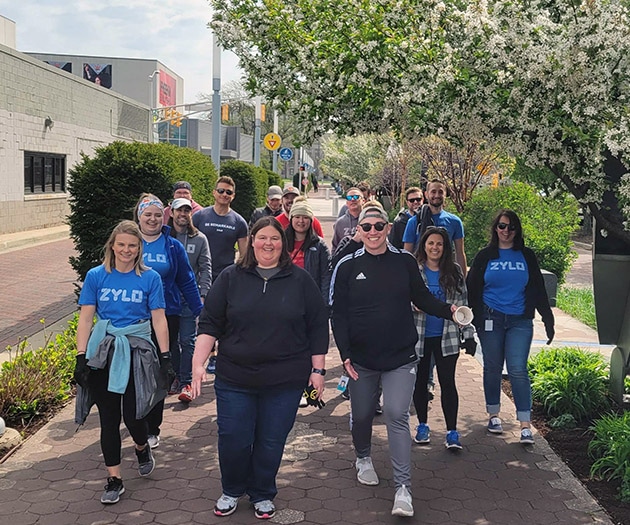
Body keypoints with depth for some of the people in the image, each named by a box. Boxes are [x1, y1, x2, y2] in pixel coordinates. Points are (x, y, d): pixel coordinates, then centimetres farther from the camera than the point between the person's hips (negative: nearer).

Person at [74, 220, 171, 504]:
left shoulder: (150, 278, 0)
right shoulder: (96, 276, 1)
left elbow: (159, 319, 0)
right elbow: (85, 319, 0)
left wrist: (166, 357, -4)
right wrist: (81, 358, -5)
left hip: (136, 353, -1)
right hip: (102, 353, 1)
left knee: (132, 414, -3)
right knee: (109, 417, 5)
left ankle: (142, 447, 32)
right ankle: (114, 479, 17)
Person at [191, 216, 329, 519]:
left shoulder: (300, 281, 3)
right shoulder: (231, 278, 3)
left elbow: (318, 327, 4)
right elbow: (210, 322, 2)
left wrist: (317, 370, 1)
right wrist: (198, 363, -7)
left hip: (285, 380, 0)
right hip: (235, 378, 1)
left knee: (271, 442, 8)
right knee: (232, 439, 5)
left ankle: (262, 495, 31)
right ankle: (232, 491, 31)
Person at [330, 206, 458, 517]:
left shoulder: (405, 262, 1)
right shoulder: (348, 267, -1)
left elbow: (422, 299, 9)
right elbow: (338, 314, -1)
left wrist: (448, 311, -9)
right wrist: (345, 354, -9)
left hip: (400, 357, -1)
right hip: (361, 360, 1)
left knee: (397, 416, -11)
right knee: (362, 415, 15)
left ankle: (403, 488, -7)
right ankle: (363, 459, 45)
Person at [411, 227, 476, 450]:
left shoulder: (454, 271, 3)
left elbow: (463, 303, 6)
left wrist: (468, 335, 4)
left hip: (446, 337, 0)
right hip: (419, 336, 0)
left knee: (447, 382, -1)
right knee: (420, 381, 11)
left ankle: (452, 431, 4)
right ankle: (422, 425, 27)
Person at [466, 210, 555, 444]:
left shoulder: (527, 256, 8)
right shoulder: (485, 256, 5)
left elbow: (538, 291, 10)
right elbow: (472, 289, 5)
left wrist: (548, 320, 5)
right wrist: (474, 320, -3)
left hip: (520, 321, 0)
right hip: (491, 320, 0)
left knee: (518, 371, -7)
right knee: (492, 368, 8)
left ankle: (525, 425, -5)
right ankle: (494, 415, 24)